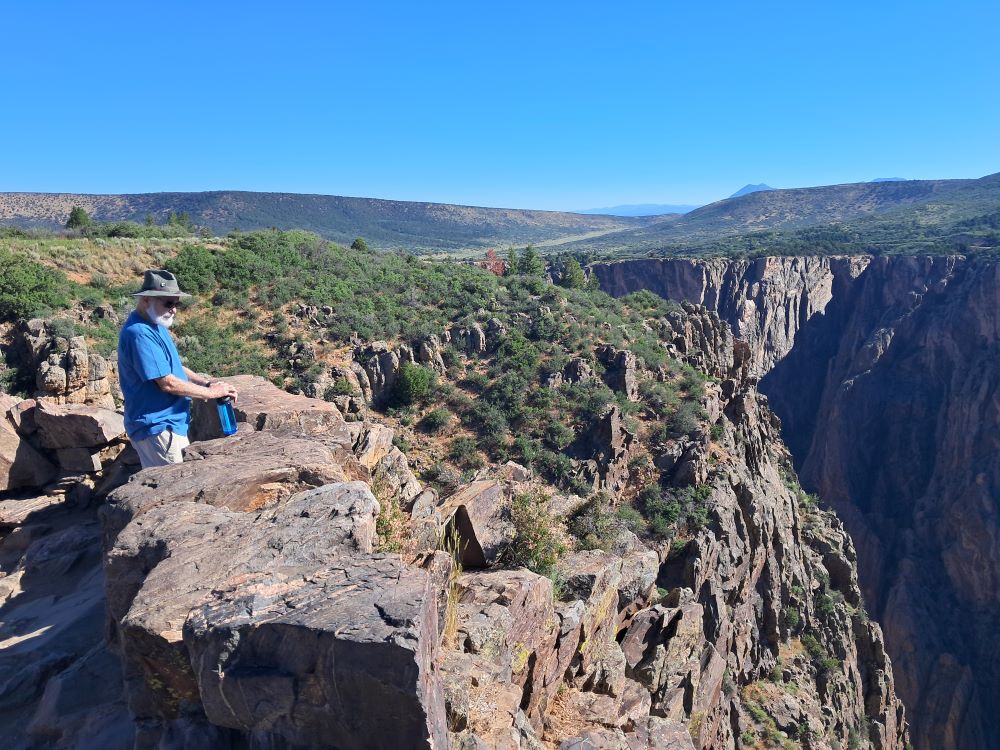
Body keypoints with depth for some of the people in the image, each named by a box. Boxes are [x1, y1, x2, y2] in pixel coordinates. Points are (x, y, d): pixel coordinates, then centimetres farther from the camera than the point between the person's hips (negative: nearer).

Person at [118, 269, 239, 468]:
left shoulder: (156, 326, 10)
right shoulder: (140, 334, -23)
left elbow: (173, 367, 18)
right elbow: (167, 383, -24)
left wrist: (207, 382, 3)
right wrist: (211, 392, -14)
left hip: (172, 424, 10)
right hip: (156, 428, -10)